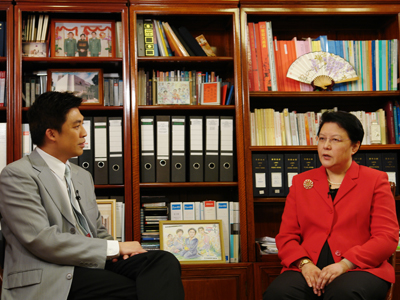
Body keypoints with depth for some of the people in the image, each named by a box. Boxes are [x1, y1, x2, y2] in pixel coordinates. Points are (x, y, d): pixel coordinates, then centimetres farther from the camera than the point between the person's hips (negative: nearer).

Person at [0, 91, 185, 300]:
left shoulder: (83, 176, 20)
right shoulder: (17, 175, -5)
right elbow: (42, 240, -16)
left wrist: (120, 251, -1)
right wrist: (115, 248, -13)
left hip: (93, 264, 7)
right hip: (53, 276, -7)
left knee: (165, 261, -19)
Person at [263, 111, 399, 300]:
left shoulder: (375, 180, 10)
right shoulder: (301, 182, 18)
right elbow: (286, 236, 12)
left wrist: (345, 264, -14)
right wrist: (304, 263, -10)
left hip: (360, 269, -2)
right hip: (308, 270, 2)